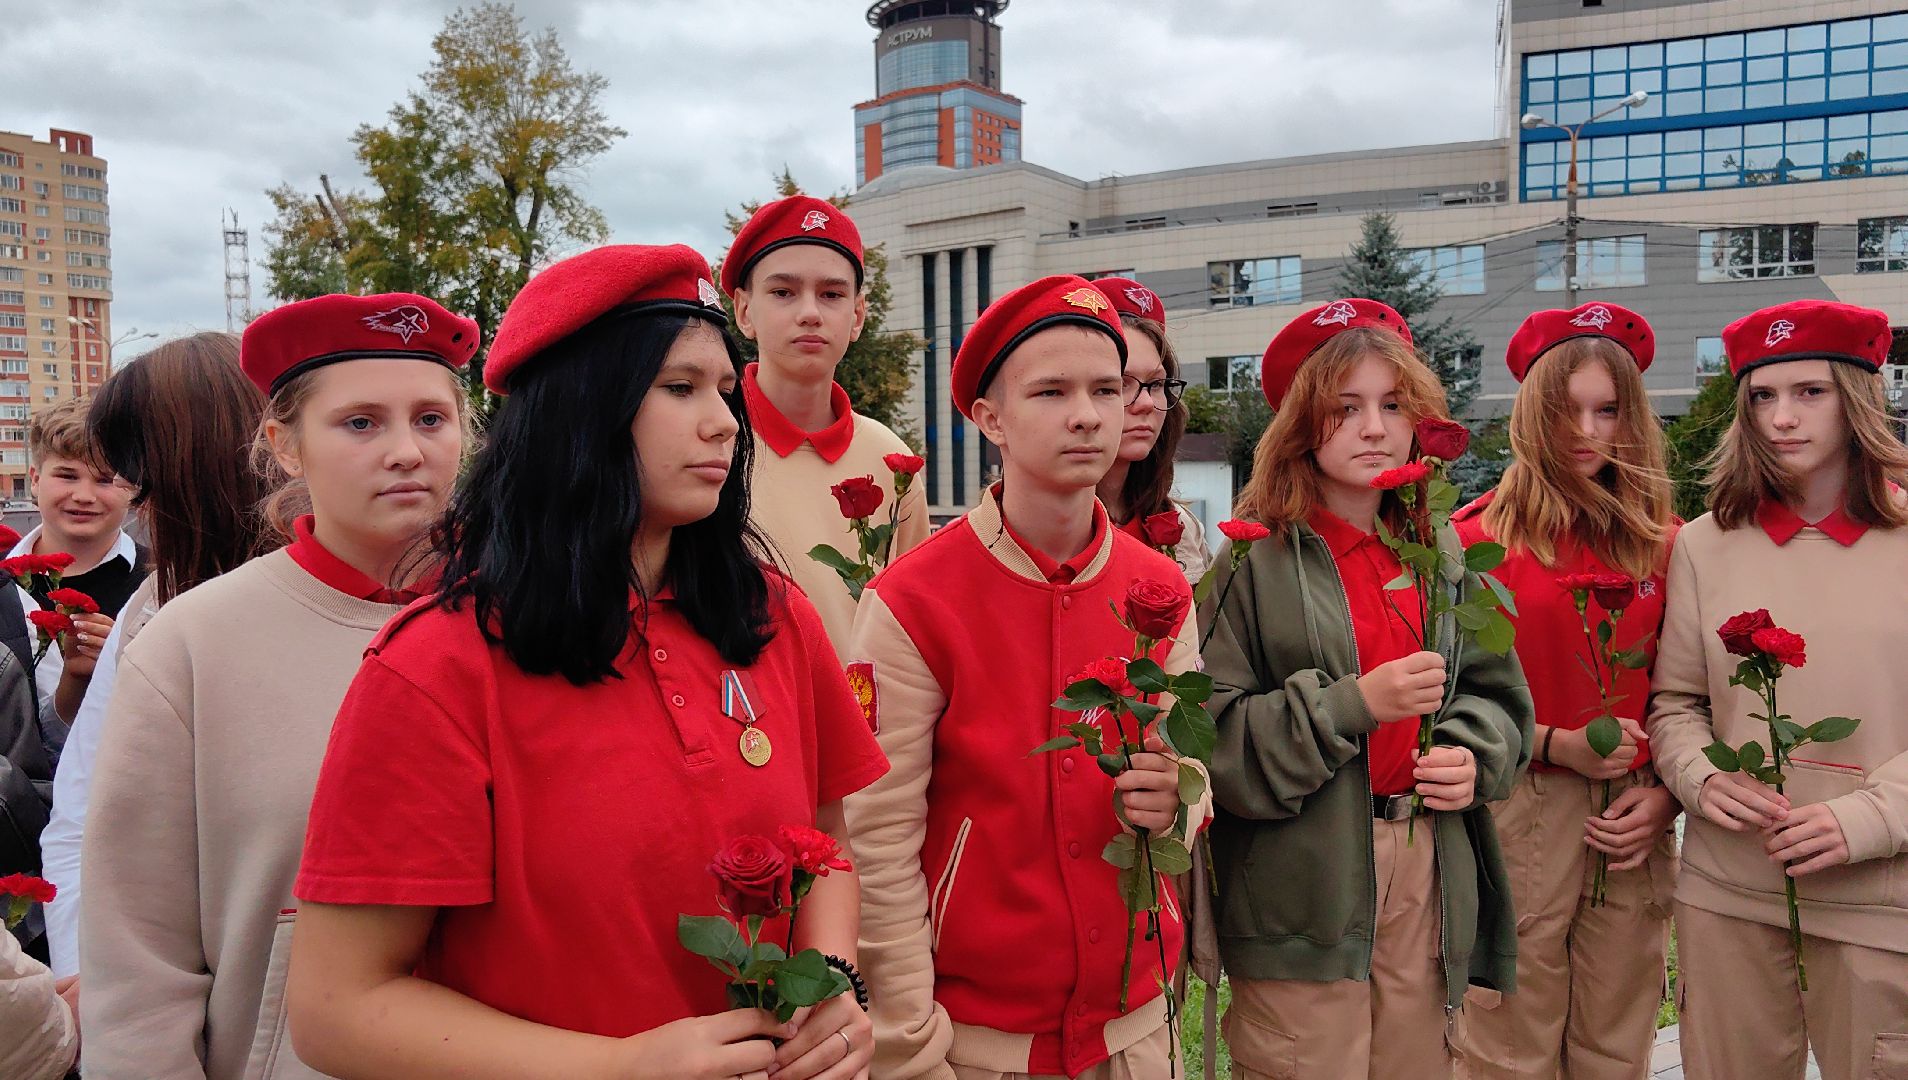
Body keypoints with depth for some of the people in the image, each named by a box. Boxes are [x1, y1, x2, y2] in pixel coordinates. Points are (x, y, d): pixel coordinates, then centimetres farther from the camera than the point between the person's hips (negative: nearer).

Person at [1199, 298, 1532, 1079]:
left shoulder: (1440, 553, 9)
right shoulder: (1255, 560, -8)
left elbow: (1495, 694, 17)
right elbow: (1215, 739, -13)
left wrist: (1473, 755, -4)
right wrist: (1354, 703, -19)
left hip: (1428, 870, 5)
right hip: (1304, 889, -5)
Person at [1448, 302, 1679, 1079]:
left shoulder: (1663, 544, 7)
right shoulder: (1480, 537, -5)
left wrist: (1664, 795, -3)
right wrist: (1559, 745, -14)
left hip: (1633, 824, 4)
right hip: (1516, 816, -3)